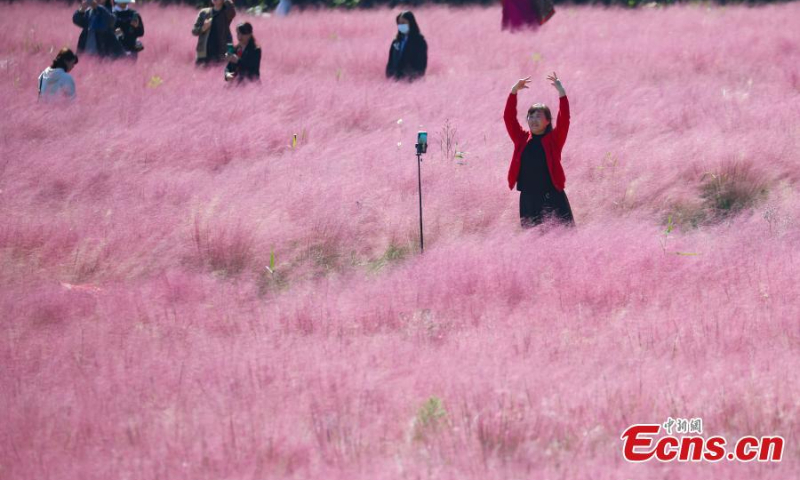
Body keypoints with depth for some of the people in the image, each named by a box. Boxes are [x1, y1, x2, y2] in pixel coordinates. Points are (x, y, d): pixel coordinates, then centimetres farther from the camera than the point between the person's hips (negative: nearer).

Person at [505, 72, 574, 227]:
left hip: (553, 197, -3)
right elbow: (509, 118, 2)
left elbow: (564, 119, -10)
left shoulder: (553, 139, 2)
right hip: (528, 198, 3)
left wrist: (561, 92, -18)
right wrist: (514, 91, -5)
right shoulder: (521, 139, 9)